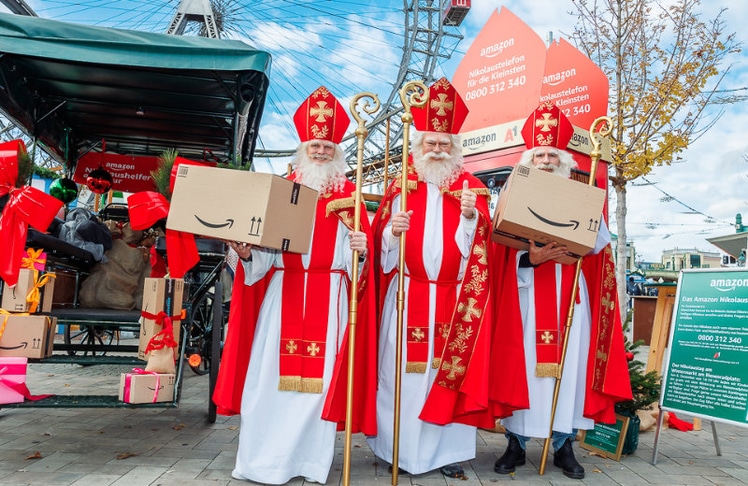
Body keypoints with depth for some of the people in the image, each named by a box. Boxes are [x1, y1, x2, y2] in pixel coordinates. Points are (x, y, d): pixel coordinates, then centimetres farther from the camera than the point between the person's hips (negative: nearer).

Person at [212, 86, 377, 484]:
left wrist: (361, 249, -21)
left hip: (329, 297, -1)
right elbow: (266, 244, 10)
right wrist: (247, 251, -9)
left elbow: (358, 247, 0)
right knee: (273, 372, 2)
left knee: (320, 375, 0)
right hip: (283, 294, 2)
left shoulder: (348, 196, 7)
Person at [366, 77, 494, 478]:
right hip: (406, 296, 0)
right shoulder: (400, 186, 7)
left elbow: (478, 246, -2)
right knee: (403, 368, 4)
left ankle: (446, 450, 16)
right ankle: (398, 446, 18)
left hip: (452, 298, 0)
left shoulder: (471, 187, 6)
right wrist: (393, 230, -17)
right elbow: (381, 242, 3)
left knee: (450, 367, 3)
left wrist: (470, 216, -20)